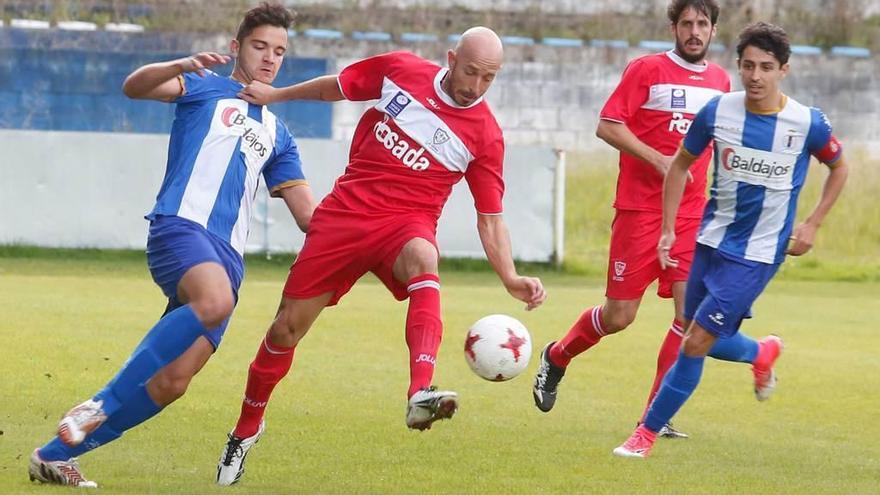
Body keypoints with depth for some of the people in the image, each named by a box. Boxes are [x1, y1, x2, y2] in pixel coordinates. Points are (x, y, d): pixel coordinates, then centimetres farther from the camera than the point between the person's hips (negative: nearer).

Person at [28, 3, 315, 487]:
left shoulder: (277, 133, 27)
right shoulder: (205, 88, 11)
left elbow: (308, 214, 26)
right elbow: (135, 86, -8)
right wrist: (181, 66, -27)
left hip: (227, 256, 6)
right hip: (181, 225, -6)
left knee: (170, 383, -6)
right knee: (215, 301, -38)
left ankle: (55, 456, 6)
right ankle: (101, 403, -30)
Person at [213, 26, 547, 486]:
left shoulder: (484, 135, -6)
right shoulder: (400, 69, -2)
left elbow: (490, 220, -3)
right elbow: (334, 86, 16)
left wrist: (511, 279, -16)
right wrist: (274, 94, 12)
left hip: (406, 222, -2)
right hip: (345, 212, 2)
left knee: (423, 258, -40)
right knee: (287, 328, 4)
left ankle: (421, 393, -58)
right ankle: (246, 430, 29)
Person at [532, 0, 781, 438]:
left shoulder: (720, 81, 12)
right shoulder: (647, 70, -4)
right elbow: (607, 126, -8)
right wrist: (658, 160, -18)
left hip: (691, 216, 4)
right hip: (640, 209, -4)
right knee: (620, 314, -3)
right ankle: (556, 357, 27)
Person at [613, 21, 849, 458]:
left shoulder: (808, 123, -14)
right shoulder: (717, 111, -8)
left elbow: (839, 167, 7)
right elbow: (681, 164, 8)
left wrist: (812, 226, 0)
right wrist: (668, 230, 2)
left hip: (758, 254, -4)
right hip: (712, 241, 4)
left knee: (696, 344, -10)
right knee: (697, 337, 16)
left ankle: (647, 433, 2)